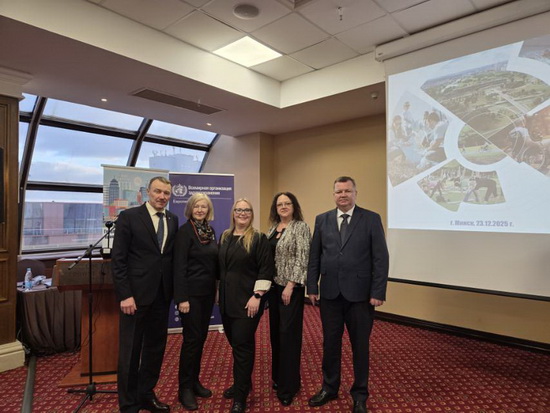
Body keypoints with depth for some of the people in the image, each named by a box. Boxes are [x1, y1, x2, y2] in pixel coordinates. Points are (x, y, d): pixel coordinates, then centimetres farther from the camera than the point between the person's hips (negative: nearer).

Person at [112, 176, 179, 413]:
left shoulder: (173, 220, 8)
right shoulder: (129, 216, -7)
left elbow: (172, 256, 10)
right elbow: (118, 259, -10)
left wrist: (174, 289, 5)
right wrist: (124, 295, -15)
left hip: (162, 294, 5)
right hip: (136, 293, -5)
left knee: (156, 347, 15)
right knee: (130, 350, 7)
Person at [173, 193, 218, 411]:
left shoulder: (210, 230, 9)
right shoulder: (185, 231, -12)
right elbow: (179, 266, -16)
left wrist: (217, 289, 11)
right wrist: (182, 297, -19)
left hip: (208, 292, 7)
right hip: (191, 292, -7)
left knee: (201, 337, 14)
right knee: (192, 338, 0)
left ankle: (194, 381, 30)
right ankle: (185, 388, 17)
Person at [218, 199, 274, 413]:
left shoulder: (258, 239, -9)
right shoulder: (224, 237, 9)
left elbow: (266, 270, -13)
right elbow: (220, 267, 15)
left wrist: (257, 296, -18)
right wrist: (219, 293, 13)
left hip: (247, 300, -6)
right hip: (227, 300, 6)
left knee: (243, 345, 0)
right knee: (234, 343, 15)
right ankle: (241, 383, 35)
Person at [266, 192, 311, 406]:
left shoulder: (301, 227, -9)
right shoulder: (272, 229, 11)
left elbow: (301, 259, -15)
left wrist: (290, 285, -19)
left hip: (291, 287, -6)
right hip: (273, 286, 7)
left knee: (288, 333, -1)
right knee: (275, 331, 13)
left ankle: (288, 386, 13)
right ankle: (278, 376, 30)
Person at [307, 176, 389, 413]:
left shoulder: (371, 219, -4)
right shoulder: (322, 220, 5)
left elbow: (381, 258, -6)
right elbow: (314, 257, 6)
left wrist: (378, 292, -11)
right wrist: (312, 287, 2)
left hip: (360, 293, -2)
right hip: (330, 293, 3)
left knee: (360, 345, 12)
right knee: (330, 343, 14)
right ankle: (329, 388, 35)